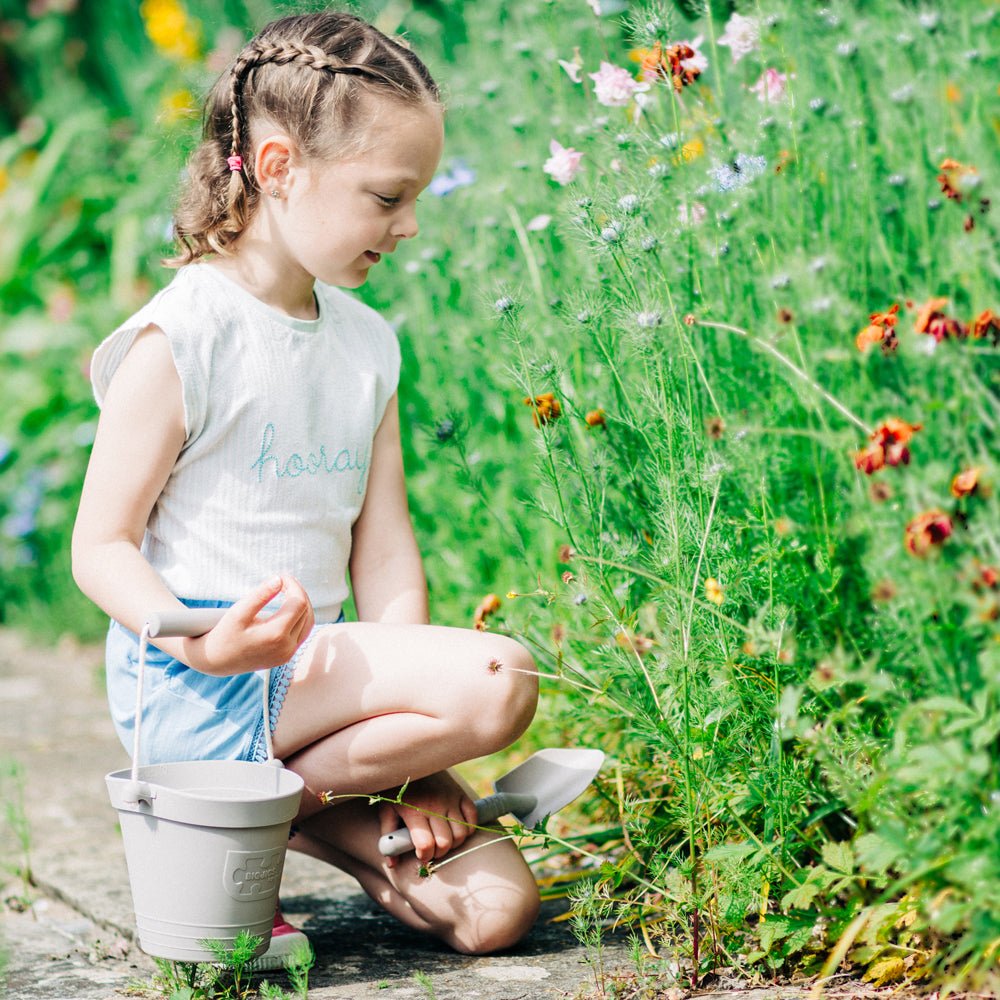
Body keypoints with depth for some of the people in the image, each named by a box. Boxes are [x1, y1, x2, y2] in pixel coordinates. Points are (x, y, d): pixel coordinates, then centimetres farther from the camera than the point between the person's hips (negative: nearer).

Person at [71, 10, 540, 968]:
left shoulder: (366, 344, 11)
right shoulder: (182, 338, -11)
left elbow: (385, 554, 9)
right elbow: (101, 547, -10)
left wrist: (412, 734, -1)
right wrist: (203, 645, -28)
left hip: (311, 672, 7)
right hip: (192, 693, -7)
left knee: (496, 904, -8)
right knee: (499, 676, -25)